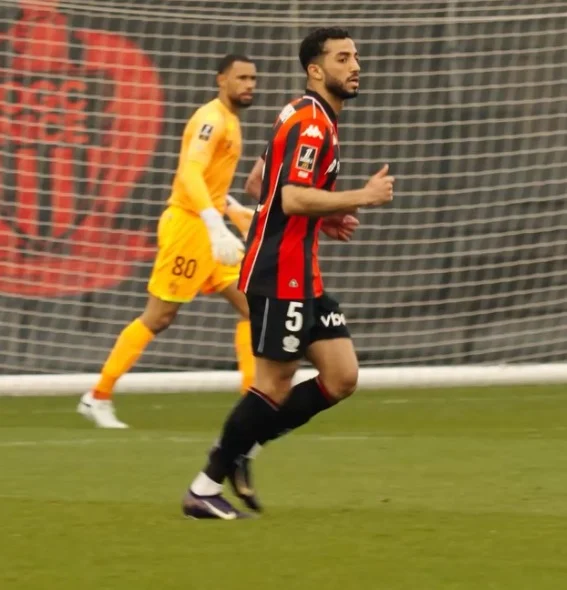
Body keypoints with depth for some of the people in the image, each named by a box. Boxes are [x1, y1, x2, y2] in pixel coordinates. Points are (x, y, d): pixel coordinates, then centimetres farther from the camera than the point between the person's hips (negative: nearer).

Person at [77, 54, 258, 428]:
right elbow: (190, 174, -28)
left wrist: (235, 211, 20)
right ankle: (99, 397, 4)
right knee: (159, 317, -5)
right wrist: (216, 226, -37)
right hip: (188, 225, -9)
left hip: (208, 229, 9)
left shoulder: (229, 121, 17)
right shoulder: (212, 119, -14)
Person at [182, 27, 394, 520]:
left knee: (342, 378, 4)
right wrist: (363, 197, -21)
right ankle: (205, 488, 3)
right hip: (279, 274, -10)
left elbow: (260, 182, 24)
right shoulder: (309, 121, -15)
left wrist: (327, 217, 15)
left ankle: (238, 448, 12)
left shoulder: (316, 119, 17)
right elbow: (293, 199, -26)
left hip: (303, 276, 10)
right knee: (275, 384, -6)